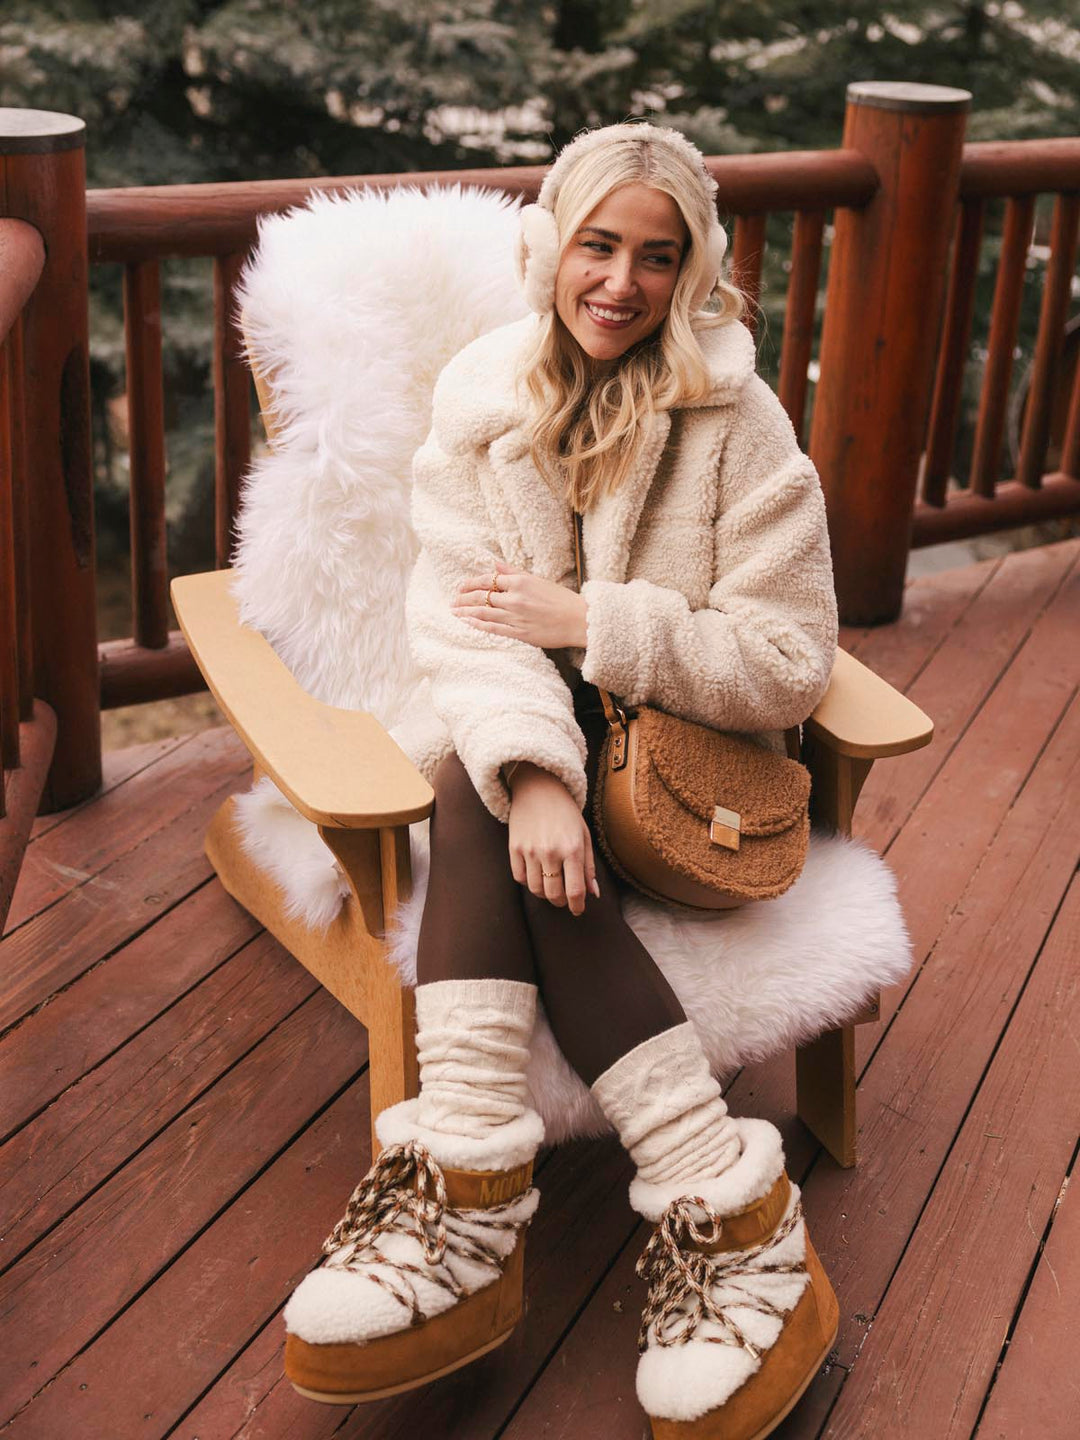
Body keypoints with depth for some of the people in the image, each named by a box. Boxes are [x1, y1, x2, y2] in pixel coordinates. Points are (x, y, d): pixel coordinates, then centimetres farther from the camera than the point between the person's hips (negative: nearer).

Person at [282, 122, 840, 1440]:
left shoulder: (738, 425, -7)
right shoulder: (483, 394, 0)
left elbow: (786, 665, -11)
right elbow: (459, 615, -13)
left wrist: (584, 621, -17)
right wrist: (533, 769, -32)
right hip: (540, 735, 3)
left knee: (480, 801, -30)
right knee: (491, 774, -32)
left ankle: (470, 1190, -33)